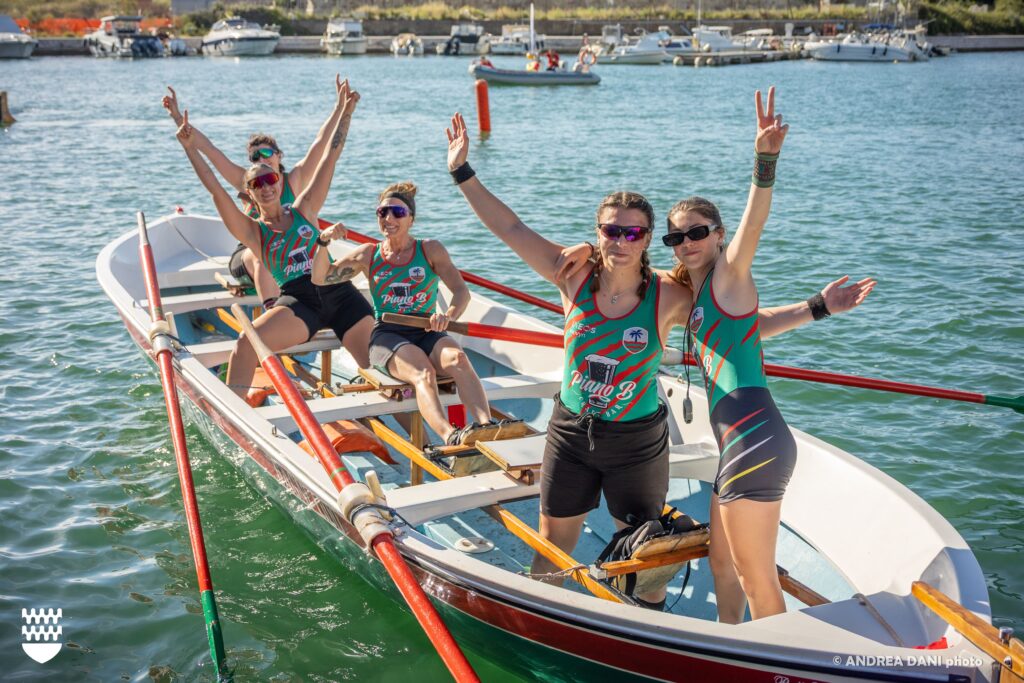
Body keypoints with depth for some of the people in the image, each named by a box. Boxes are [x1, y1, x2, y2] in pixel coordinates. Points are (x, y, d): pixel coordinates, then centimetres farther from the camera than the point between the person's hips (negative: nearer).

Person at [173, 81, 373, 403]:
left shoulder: (304, 210, 17)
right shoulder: (253, 232, 12)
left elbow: (329, 157, 18)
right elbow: (216, 191, 3)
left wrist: (344, 111, 17)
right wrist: (190, 147, -4)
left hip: (338, 293, 2)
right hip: (297, 300, -2)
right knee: (245, 344, -26)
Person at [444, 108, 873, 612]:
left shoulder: (670, 296, -14)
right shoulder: (574, 276, -11)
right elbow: (510, 228, -11)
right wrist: (463, 173, -15)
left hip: (638, 442, -1)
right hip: (571, 432, 2)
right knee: (554, 538, 17)